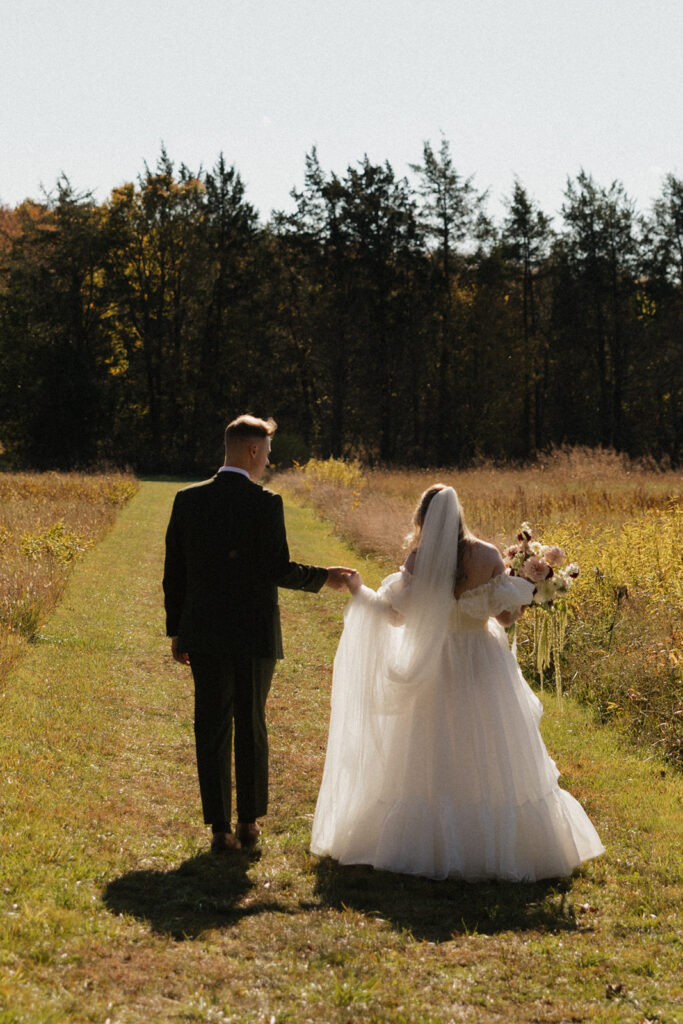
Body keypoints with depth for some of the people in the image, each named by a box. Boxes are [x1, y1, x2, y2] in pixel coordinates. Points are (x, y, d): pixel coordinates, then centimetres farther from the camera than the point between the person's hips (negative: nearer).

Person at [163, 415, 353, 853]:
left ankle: (221, 829, 5)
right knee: (251, 727, 13)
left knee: (212, 730, 6)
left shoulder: (188, 500, 1)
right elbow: (279, 570, -14)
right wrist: (325, 577, 2)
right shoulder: (265, 503, -11)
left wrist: (177, 631, 11)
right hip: (254, 634, -2)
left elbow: (174, 572, 4)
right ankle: (249, 821, 21)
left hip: (204, 635, 2)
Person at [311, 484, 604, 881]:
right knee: (495, 763, 9)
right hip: (484, 668, 0)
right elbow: (507, 614, -5)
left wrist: (360, 591, 13)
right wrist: (528, 589, 14)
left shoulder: (419, 561, -10)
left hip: (437, 667, 0)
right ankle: (497, 847, 12)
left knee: (434, 765, 10)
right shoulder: (488, 556, -8)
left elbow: (396, 615, -2)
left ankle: (440, 848, 14)